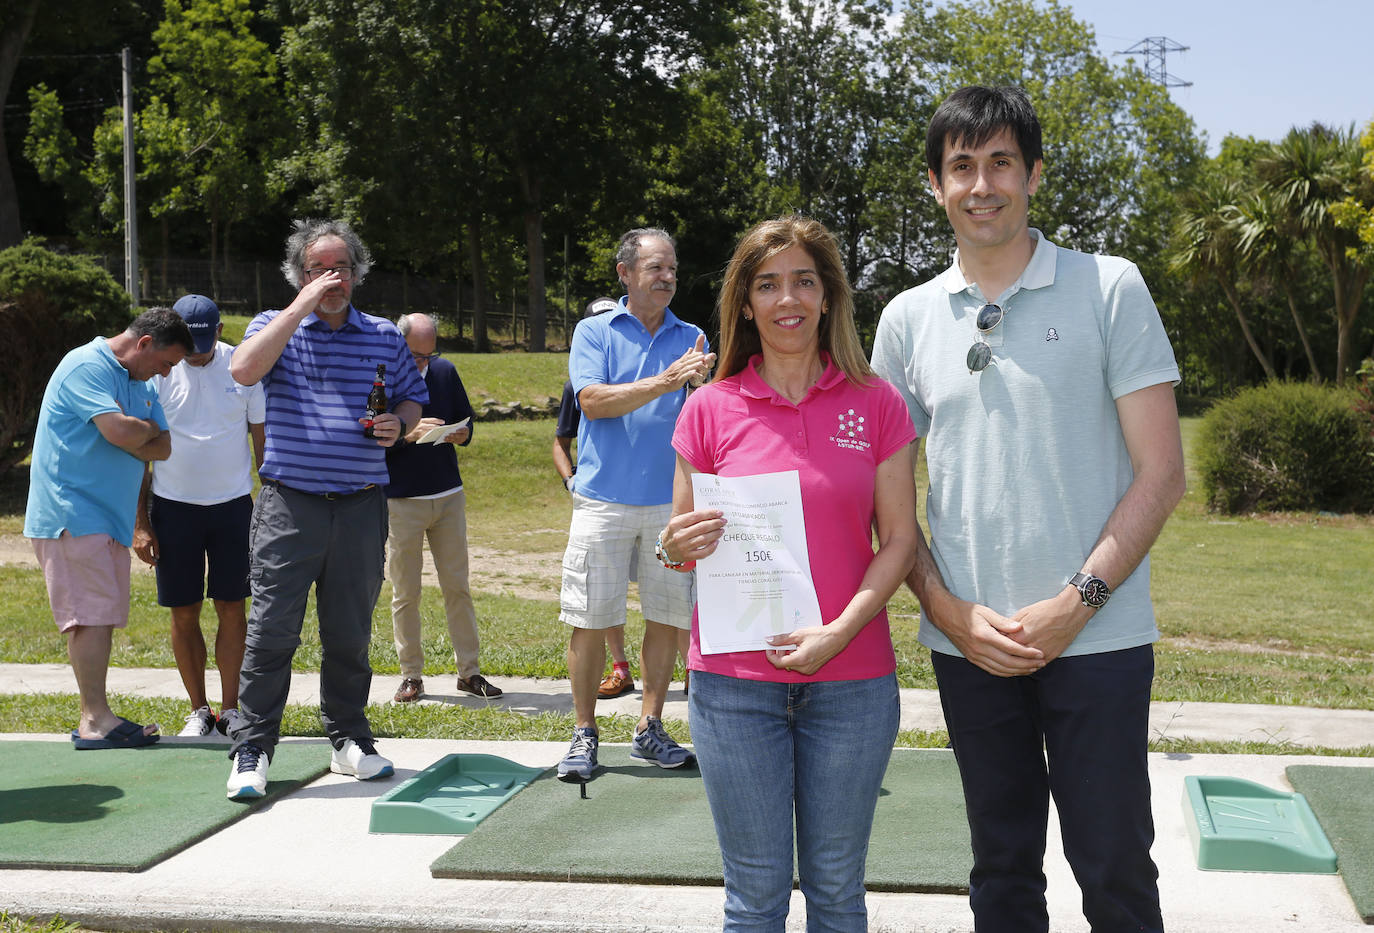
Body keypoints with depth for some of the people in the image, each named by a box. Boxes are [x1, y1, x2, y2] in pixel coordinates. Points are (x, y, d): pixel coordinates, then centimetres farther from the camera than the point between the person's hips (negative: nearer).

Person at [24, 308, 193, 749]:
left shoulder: (141, 384, 19)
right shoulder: (86, 366, -11)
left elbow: (162, 447, 11)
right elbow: (121, 431, -23)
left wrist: (133, 440, -8)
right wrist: (148, 428, -2)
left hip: (109, 517, 9)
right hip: (71, 513, -9)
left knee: (103, 616, 7)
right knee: (92, 614, -12)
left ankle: (95, 719, 10)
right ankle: (95, 719, -11)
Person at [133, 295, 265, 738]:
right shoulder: (156, 370, -4)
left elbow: (263, 440, 7)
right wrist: (139, 522, -4)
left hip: (233, 502, 0)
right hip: (173, 505, 0)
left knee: (232, 608, 0)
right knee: (183, 613, 4)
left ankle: (230, 710, 8)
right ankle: (198, 710, 15)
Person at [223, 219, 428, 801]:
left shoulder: (385, 337, 12)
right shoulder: (276, 326, 5)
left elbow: (414, 397, 22)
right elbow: (243, 370, -16)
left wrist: (398, 422, -2)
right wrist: (303, 305, -15)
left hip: (361, 506, 3)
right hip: (289, 503, -3)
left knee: (350, 632, 10)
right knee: (272, 631, -5)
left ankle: (349, 741, 22)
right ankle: (251, 751, 3)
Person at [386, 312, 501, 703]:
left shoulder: (445, 371, 6)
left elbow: (466, 418, 16)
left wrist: (462, 434, -6)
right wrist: (408, 433, -24)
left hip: (449, 497, 3)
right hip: (400, 501, -3)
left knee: (457, 587, 6)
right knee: (405, 594, 3)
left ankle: (469, 671, 14)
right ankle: (411, 675, 13)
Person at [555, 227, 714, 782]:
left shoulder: (691, 339, 10)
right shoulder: (595, 332, 3)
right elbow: (593, 401, -12)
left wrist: (700, 384, -20)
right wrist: (664, 382, -21)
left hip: (672, 502, 3)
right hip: (604, 500, -3)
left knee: (668, 617, 6)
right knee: (590, 619, -2)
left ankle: (650, 730, 19)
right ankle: (584, 734, 10)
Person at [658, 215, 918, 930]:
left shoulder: (875, 403, 2)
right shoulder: (711, 409, 2)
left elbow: (899, 538, 0)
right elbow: (679, 543, 10)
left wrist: (840, 631, -13)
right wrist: (677, 548, -14)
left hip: (852, 677, 0)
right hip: (734, 680, 0)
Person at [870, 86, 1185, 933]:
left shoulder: (1110, 289, -1)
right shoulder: (909, 319, 7)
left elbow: (1161, 473, -4)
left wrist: (1076, 604, -13)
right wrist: (951, 612, -4)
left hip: (1097, 639, -3)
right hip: (968, 644, 3)